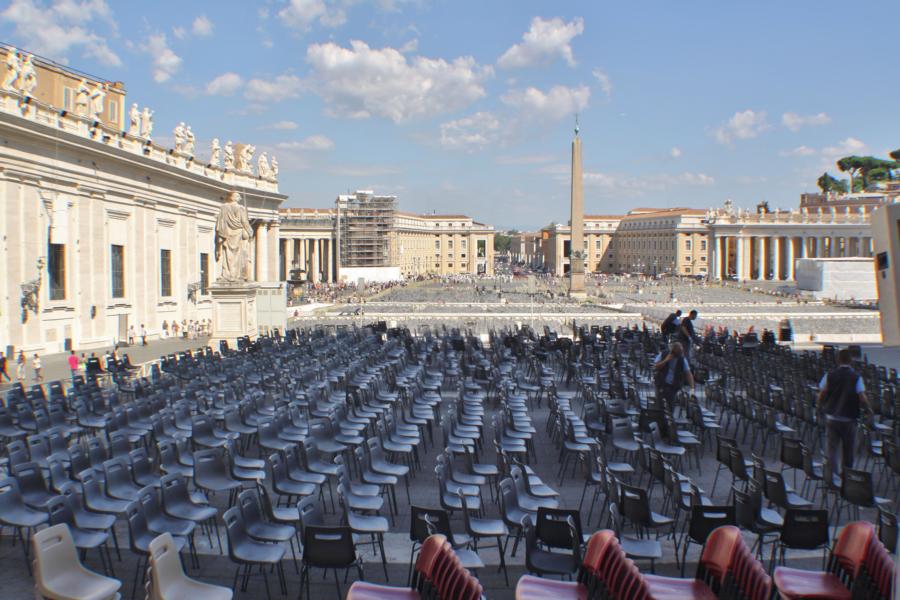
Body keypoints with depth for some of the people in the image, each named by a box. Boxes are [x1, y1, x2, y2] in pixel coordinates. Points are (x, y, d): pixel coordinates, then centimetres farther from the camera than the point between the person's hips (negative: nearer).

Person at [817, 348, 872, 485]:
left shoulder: (829, 375, -4)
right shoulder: (856, 377, -11)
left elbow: (821, 394, -2)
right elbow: (862, 398, -14)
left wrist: (820, 407, 16)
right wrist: (869, 409, 6)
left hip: (831, 418, 1)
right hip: (849, 419, -1)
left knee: (832, 447, 6)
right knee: (848, 448, 15)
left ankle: (834, 474, -9)